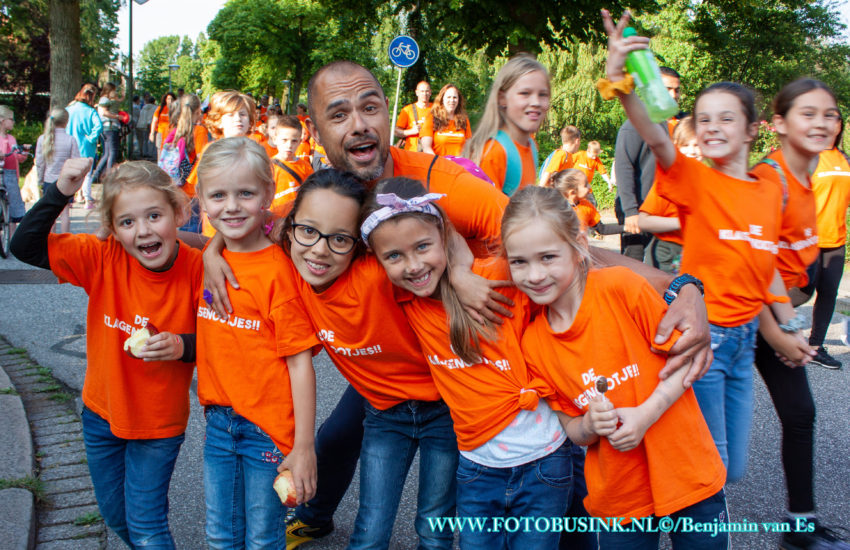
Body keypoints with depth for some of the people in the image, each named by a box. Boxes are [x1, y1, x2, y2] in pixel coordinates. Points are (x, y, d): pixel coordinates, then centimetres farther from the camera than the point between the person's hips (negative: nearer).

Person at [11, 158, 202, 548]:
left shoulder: (196, 268, -22)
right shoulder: (103, 259, -16)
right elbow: (25, 247, -20)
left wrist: (183, 346, -32)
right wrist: (60, 192, -30)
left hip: (159, 423, -4)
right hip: (101, 413, 4)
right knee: (115, 515, 23)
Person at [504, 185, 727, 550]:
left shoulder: (621, 287, -15)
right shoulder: (533, 344, -4)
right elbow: (573, 430, 4)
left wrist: (645, 414, -21)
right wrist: (590, 425, -18)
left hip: (689, 477, -2)